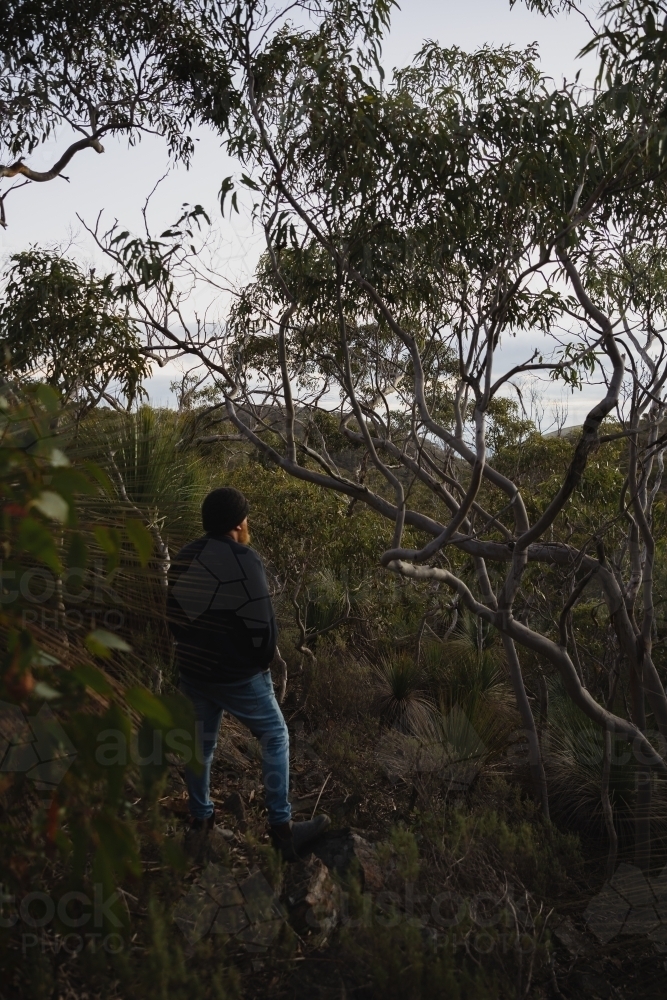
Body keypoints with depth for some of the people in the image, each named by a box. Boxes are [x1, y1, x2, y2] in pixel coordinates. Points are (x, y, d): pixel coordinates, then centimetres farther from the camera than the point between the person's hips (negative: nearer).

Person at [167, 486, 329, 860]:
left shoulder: (184, 559, 4)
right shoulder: (244, 559, -17)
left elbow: (174, 616, 10)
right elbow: (262, 622, -18)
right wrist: (263, 659, -1)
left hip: (192, 671, 6)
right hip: (238, 675, -6)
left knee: (201, 744, 19)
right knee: (275, 738, 9)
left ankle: (200, 820, 31)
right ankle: (282, 826, 10)